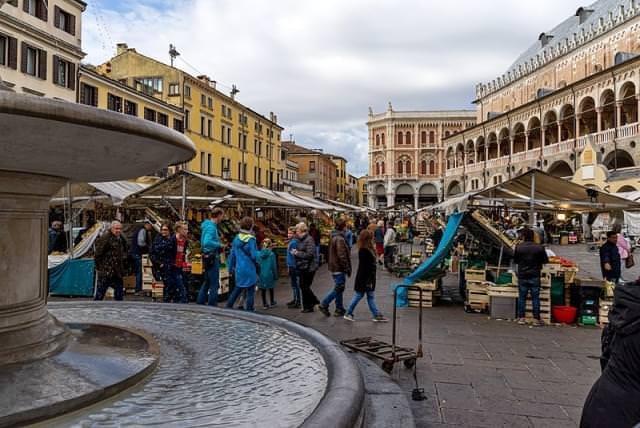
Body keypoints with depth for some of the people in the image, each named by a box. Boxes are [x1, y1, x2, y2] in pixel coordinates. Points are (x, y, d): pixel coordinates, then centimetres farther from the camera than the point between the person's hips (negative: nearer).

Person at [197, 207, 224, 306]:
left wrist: (219, 247, 14)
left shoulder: (209, 225, 13)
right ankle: (212, 306, 3)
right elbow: (206, 242, -32)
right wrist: (219, 245, -19)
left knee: (207, 283, 18)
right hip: (212, 258, -10)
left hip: (208, 258, 10)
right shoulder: (211, 227, -18)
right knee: (214, 285, -2)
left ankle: (200, 303, 24)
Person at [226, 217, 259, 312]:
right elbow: (254, 255, -15)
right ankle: (249, 309, 9)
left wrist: (231, 267, 18)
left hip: (238, 269, 6)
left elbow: (232, 254, 9)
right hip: (249, 269, -6)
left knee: (238, 288, 22)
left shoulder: (236, 238, 4)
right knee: (250, 290, 6)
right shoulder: (251, 239, -14)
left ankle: (228, 306, 22)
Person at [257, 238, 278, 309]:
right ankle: (272, 303, 25)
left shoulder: (259, 254, -4)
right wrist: (275, 276, 1)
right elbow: (274, 266, -8)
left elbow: (257, 265, 3)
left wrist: (258, 274, 12)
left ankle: (264, 304, 15)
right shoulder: (271, 254, -12)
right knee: (271, 289, 14)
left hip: (261, 274, 2)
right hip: (269, 274, -2)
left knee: (263, 290, 10)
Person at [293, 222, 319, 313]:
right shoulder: (300, 240, 10)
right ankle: (314, 301, 30)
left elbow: (309, 254, -22)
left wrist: (297, 253, -17)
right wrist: (295, 252, 4)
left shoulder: (309, 240, -17)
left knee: (305, 287, 0)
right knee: (303, 286, 15)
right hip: (302, 267, 9)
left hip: (308, 267, -9)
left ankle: (308, 307, 14)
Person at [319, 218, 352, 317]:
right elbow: (342, 256, -22)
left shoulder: (333, 237, 12)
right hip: (339, 268, -10)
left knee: (338, 288, 15)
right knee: (338, 288, -2)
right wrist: (347, 268, -15)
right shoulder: (340, 239, -19)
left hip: (333, 267, 10)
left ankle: (339, 309, 21)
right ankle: (324, 304, 0)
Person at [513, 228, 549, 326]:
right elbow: (545, 261, 2)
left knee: (522, 297, 8)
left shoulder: (518, 247, -7)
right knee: (535, 298, 6)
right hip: (535, 276, 0)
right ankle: (537, 319, 10)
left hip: (522, 276, 0)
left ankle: (521, 318, 11)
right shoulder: (539, 248, -8)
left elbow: (515, 261, 3)